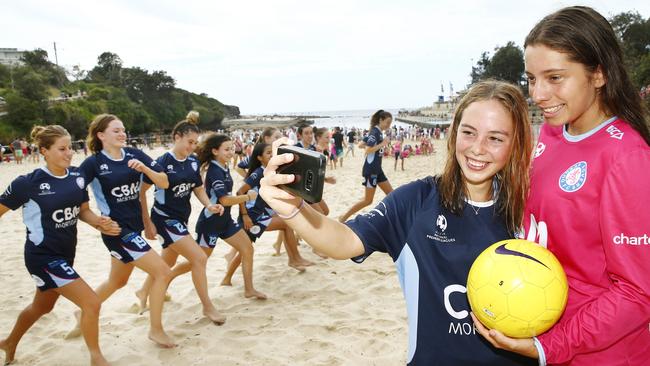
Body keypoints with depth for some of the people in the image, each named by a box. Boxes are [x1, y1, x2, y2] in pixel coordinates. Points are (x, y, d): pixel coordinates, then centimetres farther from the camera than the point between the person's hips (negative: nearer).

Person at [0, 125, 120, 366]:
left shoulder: (77, 176, -3)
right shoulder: (29, 183, -18)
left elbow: (82, 210, 8)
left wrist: (99, 222, -12)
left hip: (66, 253, 7)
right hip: (43, 256, -7)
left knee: (42, 306, 28)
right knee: (92, 303, -13)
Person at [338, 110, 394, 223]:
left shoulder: (378, 132, 11)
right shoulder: (375, 131, -16)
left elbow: (361, 145, 16)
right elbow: (367, 150, -24)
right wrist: (382, 144, -19)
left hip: (377, 169, 10)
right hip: (371, 169, -10)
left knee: (391, 193, 11)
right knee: (367, 200, -4)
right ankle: (343, 217, 3)